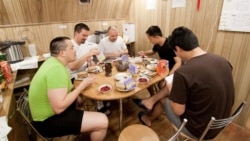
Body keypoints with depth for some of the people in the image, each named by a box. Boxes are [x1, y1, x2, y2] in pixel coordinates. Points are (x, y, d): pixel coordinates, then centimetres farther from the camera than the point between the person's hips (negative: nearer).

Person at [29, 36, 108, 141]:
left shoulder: (53, 61, 3)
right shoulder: (56, 69, -27)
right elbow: (59, 108, -32)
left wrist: (79, 84, -1)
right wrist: (82, 85, -22)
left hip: (50, 112, 10)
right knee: (102, 121, -17)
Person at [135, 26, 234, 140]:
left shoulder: (183, 72, -30)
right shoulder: (223, 61, -7)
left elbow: (178, 111, -19)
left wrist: (171, 90, -1)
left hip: (198, 129, -6)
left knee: (163, 99, 18)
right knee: (172, 87, 14)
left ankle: (148, 119, 47)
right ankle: (151, 101, 37)